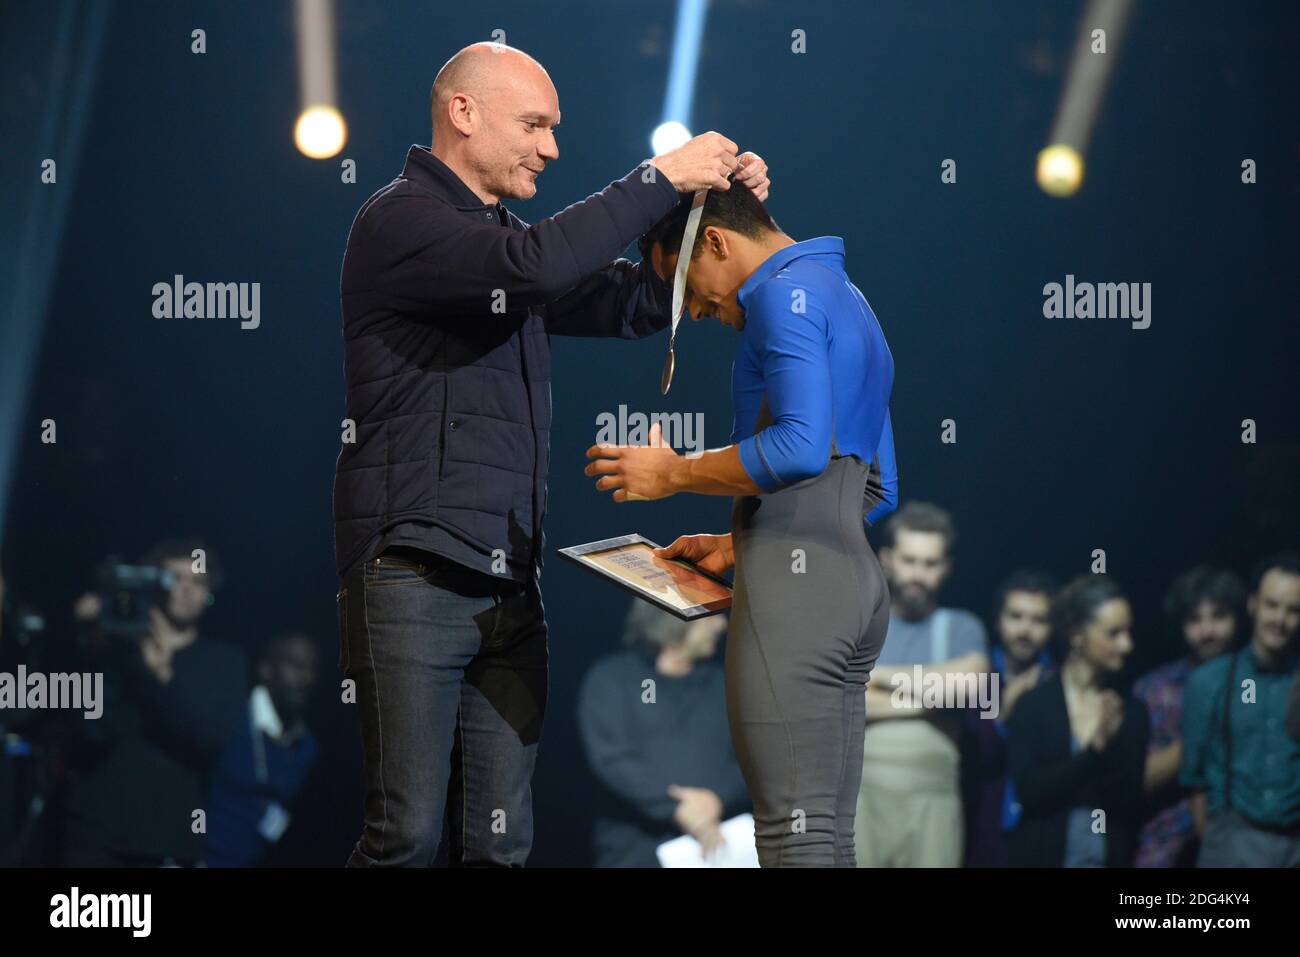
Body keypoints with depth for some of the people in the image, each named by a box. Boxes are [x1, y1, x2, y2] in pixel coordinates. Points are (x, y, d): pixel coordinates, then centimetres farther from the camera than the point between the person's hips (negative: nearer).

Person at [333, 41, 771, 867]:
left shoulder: (500, 240, 19)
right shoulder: (400, 222, -8)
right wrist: (659, 180, -15)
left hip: (510, 589, 8)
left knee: (502, 842, 5)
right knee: (408, 836, -10)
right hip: (414, 577, -8)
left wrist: (714, 203, 9)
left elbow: (636, 302, 24)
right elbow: (537, 266, -24)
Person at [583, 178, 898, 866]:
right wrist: (738, 546, 23)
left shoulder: (786, 291, -6)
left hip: (795, 580, -10)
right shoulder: (848, 302, 26)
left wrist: (674, 474, -10)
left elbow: (801, 445, -22)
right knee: (828, 840, 8)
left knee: (795, 839, -13)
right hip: (856, 584, 10)